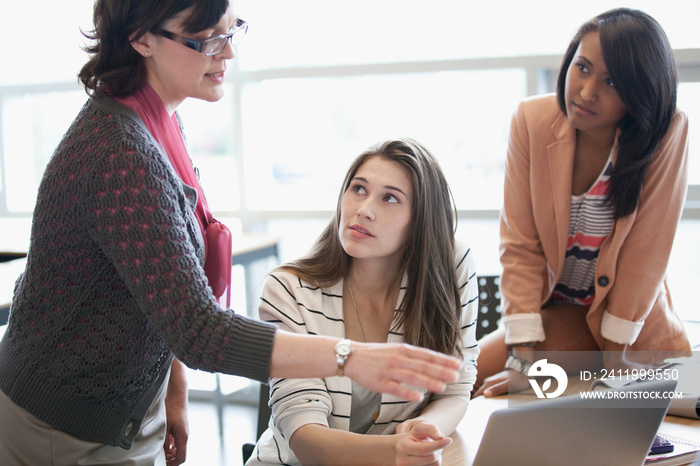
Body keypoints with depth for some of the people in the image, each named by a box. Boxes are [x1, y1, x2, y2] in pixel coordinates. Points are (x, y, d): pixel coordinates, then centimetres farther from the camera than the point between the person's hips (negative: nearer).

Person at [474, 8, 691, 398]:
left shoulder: (668, 134, -19)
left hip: (635, 317, -1)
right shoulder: (533, 120, -14)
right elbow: (520, 244, -15)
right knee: (473, 374, -18)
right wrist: (524, 357, -20)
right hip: (552, 308, 1)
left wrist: (615, 353, -13)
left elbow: (646, 253, -15)